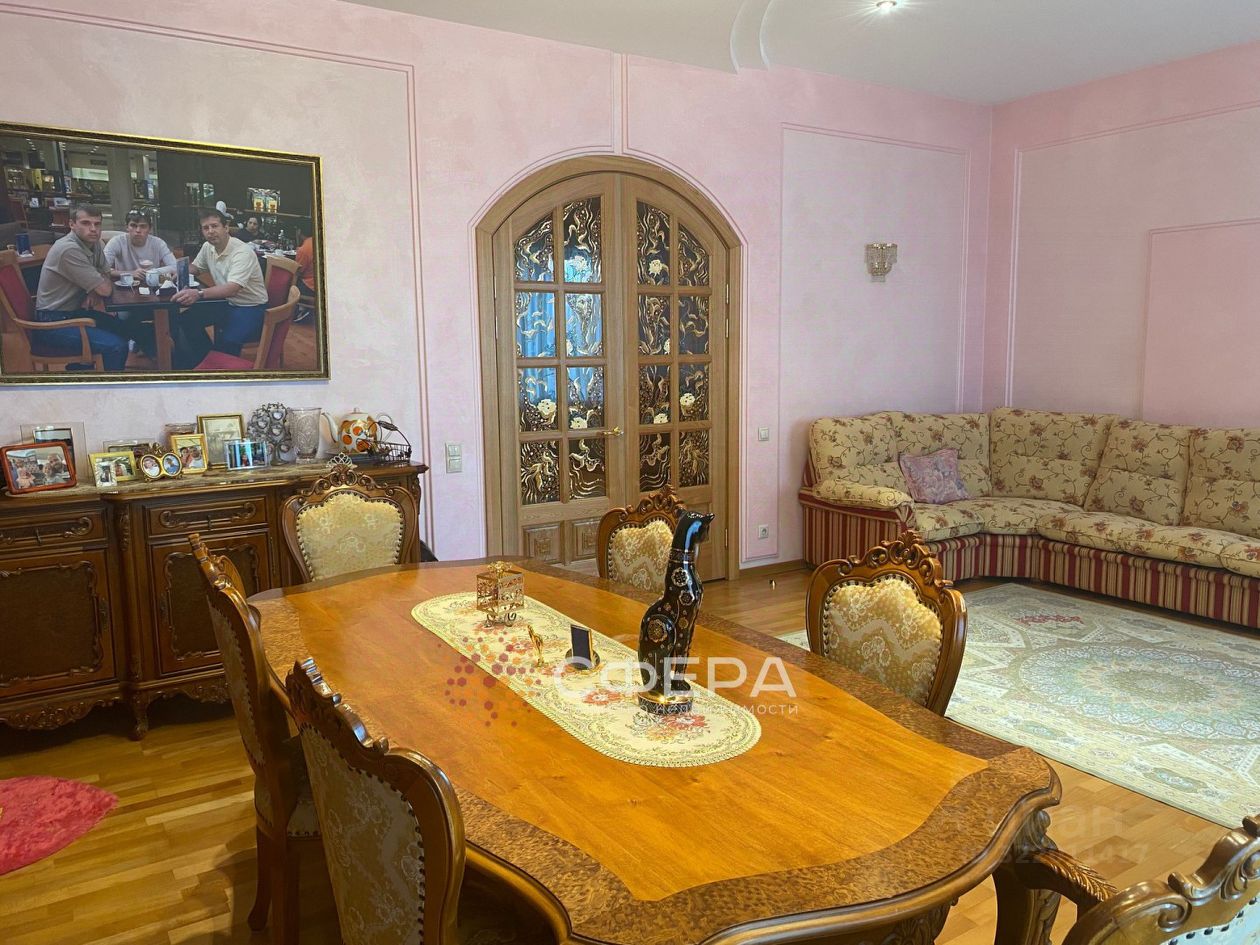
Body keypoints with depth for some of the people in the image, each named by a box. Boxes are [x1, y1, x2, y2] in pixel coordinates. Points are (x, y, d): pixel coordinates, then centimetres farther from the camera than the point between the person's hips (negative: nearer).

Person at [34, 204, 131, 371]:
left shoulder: (94, 243, 4)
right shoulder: (69, 249, -24)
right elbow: (105, 289, -22)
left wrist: (94, 292, -8)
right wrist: (104, 282, 2)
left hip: (75, 311, 10)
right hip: (54, 322, -10)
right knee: (117, 346, -22)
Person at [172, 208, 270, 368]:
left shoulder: (242, 252, -25)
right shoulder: (207, 247, 2)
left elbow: (232, 289, -38)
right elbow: (194, 268, 22)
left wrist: (198, 293, -52)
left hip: (250, 307, -8)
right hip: (226, 302, 9)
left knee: (226, 342, -32)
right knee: (186, 320, -1)